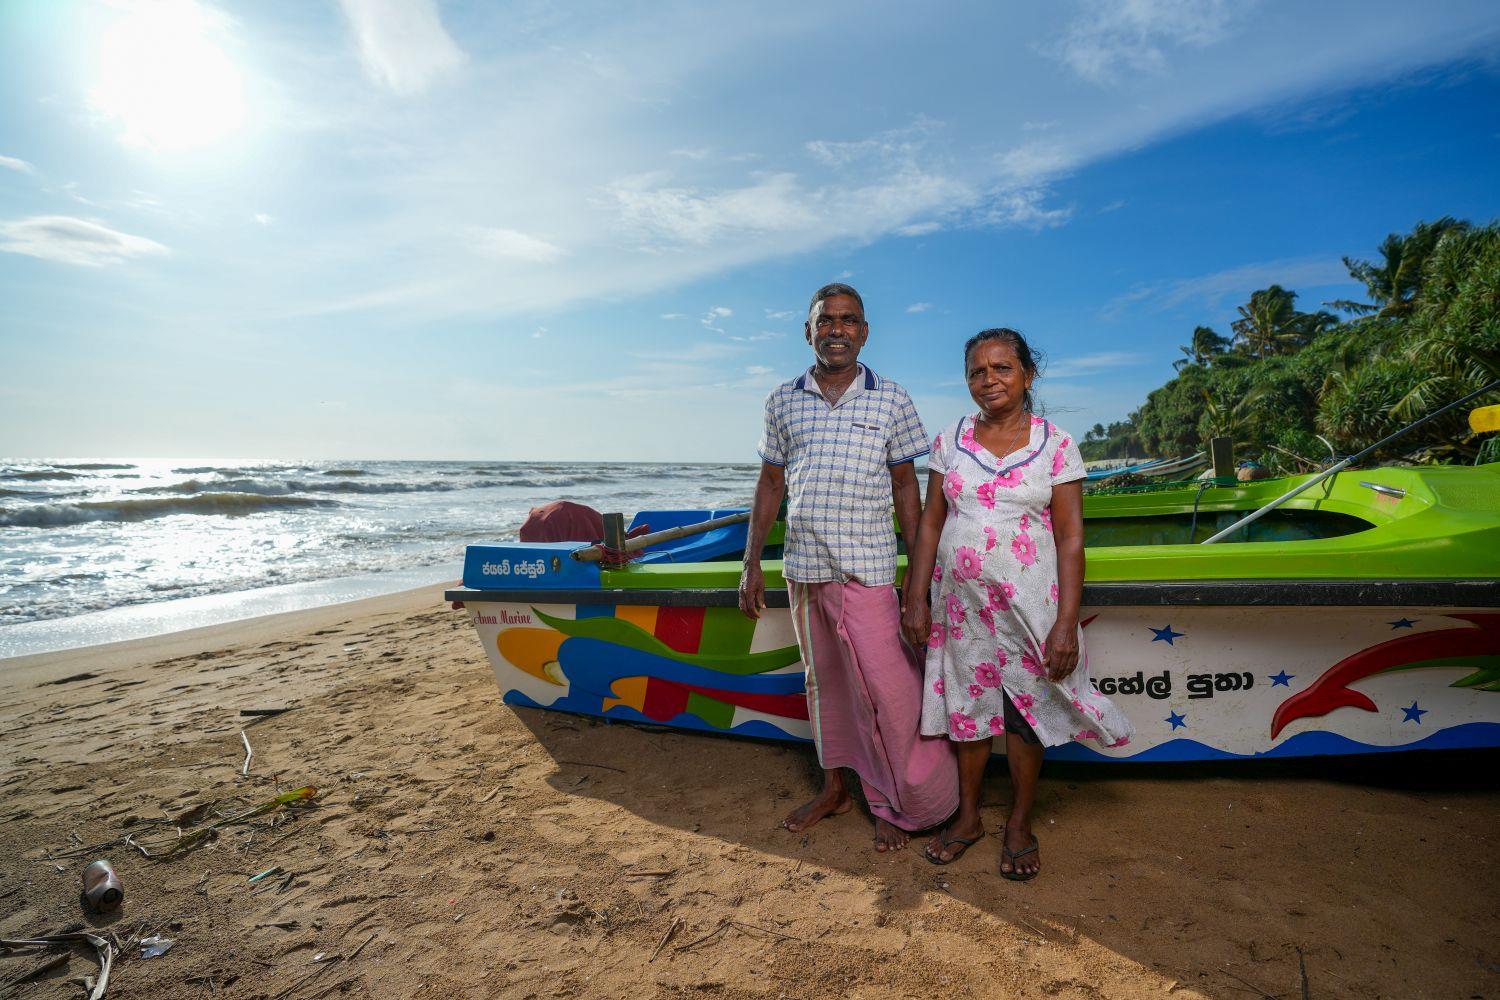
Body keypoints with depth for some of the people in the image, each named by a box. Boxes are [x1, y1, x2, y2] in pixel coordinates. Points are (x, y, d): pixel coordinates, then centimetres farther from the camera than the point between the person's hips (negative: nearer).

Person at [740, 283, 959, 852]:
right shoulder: (783, 402, 7)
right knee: (823, 679, 16)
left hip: (866, 570, -3)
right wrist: (751, 564, 7)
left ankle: (901, 803, 18)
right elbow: (770, 484, 10)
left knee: (886, 686, -2)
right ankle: (835, 787, 33)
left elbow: (905, 486, 4)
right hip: (802, 568, 3)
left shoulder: (891, 402, 0)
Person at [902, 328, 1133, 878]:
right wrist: (916, 599, 0)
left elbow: (1070, 537, -6)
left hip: (1029, 603, -2)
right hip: (960, 601, 2)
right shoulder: (950, 441, 3)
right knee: (967, 707, 12)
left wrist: (1066, 622, -13)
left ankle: (1019, 826, 30)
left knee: (1026, 710, 8)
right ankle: (968, 817, 33)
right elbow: (931, 521, 4)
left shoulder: (1056, 445, -4)